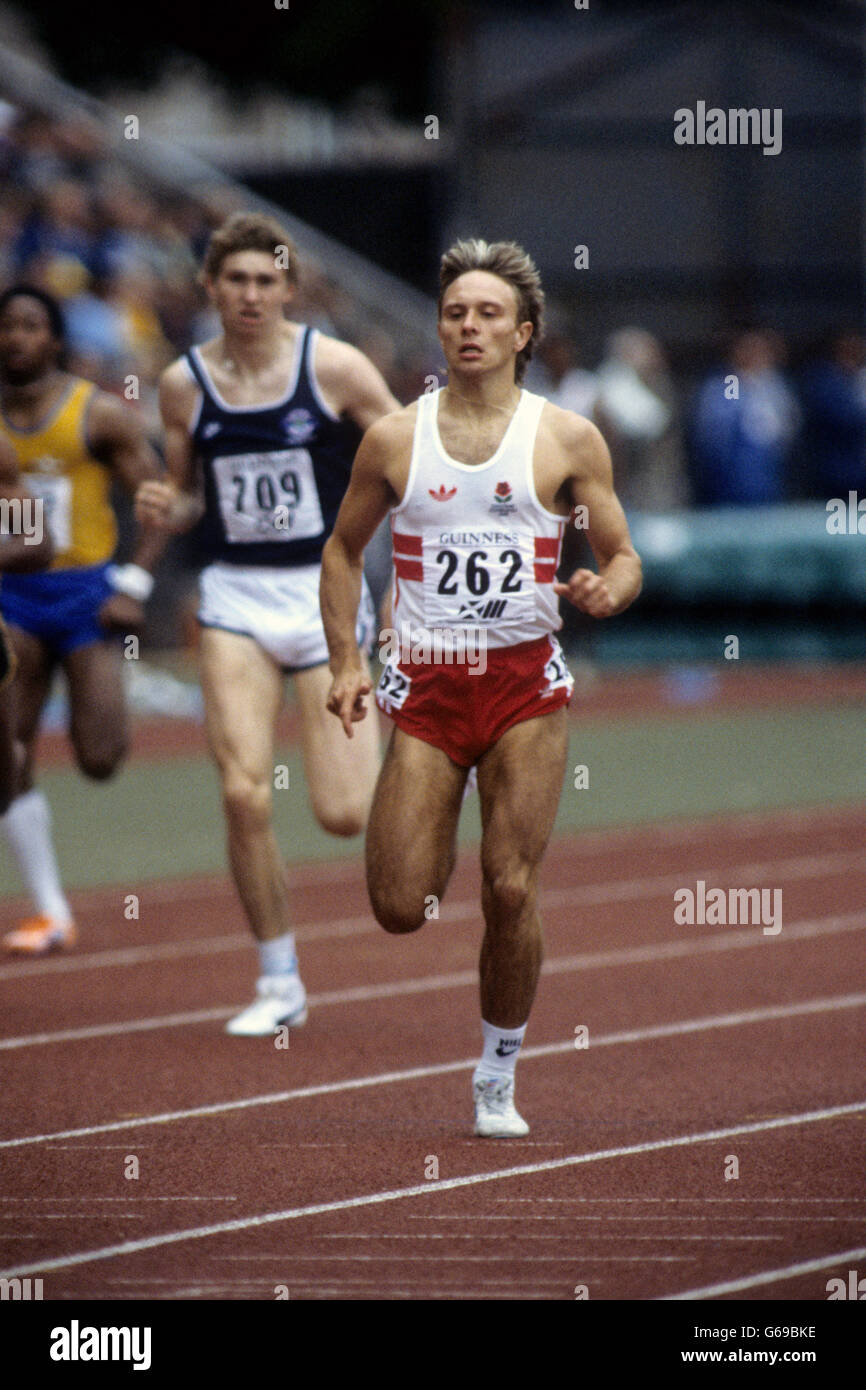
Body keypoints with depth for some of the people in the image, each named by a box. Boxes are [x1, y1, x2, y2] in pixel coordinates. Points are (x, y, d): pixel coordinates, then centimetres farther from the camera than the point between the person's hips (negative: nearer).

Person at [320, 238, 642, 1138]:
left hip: (526, 683, -1)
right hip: (426, 686, 1)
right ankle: (436, 838, 33)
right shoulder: (394, 440, 4)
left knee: (511, 891, -9)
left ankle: (497, 1081, 9)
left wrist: (606, 591, -17)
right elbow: (343, 550, 15)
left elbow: (622, 557, 7)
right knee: (399, 910, -5)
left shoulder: (568, 441, 2)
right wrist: (344, 662, 4)